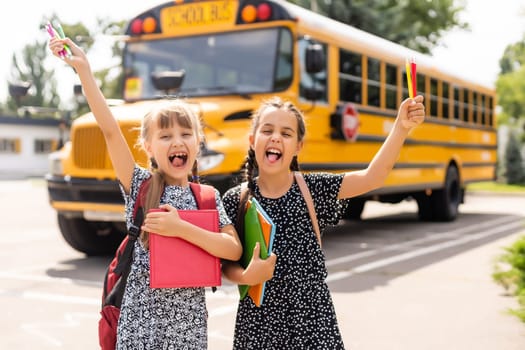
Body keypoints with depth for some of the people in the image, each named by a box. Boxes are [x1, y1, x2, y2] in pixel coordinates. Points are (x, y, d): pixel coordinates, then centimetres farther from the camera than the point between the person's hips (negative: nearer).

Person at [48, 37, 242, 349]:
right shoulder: (140, 185, -4)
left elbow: (235, 250, -9)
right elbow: (111, 130, -14)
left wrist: (181, 229, -19)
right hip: (140, 318, -1)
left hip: (190, 321, 1)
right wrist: (83, 69, -19)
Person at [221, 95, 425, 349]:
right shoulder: (234, 200, -5)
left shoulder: (312, 188, -4)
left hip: (312, 314, 0)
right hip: (259, 319, 0)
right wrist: (247, 276, -21)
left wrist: (401, 127, -22)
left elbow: (372, 178, -14)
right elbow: (227, 264, 0)